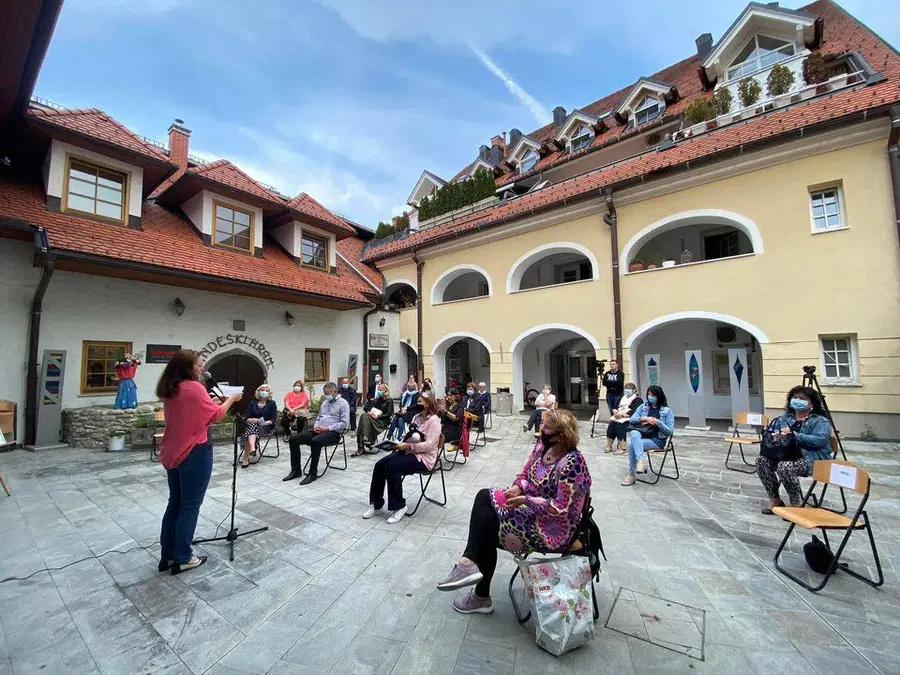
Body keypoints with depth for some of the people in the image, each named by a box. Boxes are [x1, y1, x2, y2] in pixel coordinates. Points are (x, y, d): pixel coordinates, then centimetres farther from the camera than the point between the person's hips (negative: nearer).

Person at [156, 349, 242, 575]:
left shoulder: (169, 390, 7)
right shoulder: (194, 388, -19)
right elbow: (216, 415, -9)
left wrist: (208, 401, 12)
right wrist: (231, 399, 4)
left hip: (173, 453, 9)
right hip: (195, 453, -8)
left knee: (174, 503, 17)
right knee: (190, 506, 4)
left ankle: (167, 555, 27)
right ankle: (182, 558, 15)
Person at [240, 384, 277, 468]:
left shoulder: (272, 403, 10)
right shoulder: (252, 403, 18)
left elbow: (273, 419, 2)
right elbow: (247, 418, 9)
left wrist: (264, 423, -17)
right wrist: (251, 420, -14)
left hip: (266, 426, -2)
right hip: (252, 424, 2)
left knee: (252, 427, -35)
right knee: (250, 426, -35)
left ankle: (245, 457, -47)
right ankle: (252, 448, -59)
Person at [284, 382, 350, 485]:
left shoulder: (343, 403, -4)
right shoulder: (325, 402, 20)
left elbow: (344, 423, -13)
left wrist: (327, 428, -18)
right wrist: (316, 426, 3)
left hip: (332, 432, -8)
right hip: (318, 430, 8)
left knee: (315, 441, -37)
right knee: (293, 439, -8)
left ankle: (313, 473, -22)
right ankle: (296, 470, 2)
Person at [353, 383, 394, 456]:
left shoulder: (389, 401, 5)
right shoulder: (376, 400, 22)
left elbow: (388, 414, -5)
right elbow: (365, 408, 15)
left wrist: (377, 416, -15)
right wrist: (368, 412, -6)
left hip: (382, 422, -5)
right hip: (371, 419, 5)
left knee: (365, 416, -29)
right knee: (363, 416, -28)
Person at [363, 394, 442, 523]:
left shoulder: (433, 420, -13)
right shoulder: (417, 416, 12)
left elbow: (429, 444, -21)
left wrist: (408, 446, -24)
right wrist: (401, 444, -5)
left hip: (424, 457, -8)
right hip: (409, 452, 8)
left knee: (392, 467, -28)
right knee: (379, 465, -11)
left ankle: (399, 506, -11)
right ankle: (376, 504, 3)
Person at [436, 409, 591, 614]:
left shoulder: (571, 463, -27)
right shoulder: (543, 444, -3)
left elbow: (560, 508, -26)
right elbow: (525, 474, 6)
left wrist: (526, 501, -24)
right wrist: (517, 488, -15)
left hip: (553, 527, -8)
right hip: (532, 507, 8)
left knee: (487, 530, -14)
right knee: (484, 497, -8)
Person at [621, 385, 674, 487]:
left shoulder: (667, 411, 1)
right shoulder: (643, 406, 12)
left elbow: (670, 431, -3)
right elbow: (632, 419, 5)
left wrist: (658, 422, -17)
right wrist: (644, 419, -10)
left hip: (657, 440, -4)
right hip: (642, 435, 4)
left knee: (632, 444, -30)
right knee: (633, 433, -34)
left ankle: (631, 475, -22)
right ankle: (641, 460, -36)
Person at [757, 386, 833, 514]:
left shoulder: (821, 421, 0)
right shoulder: (784, 417, 15)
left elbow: (819, 440, -16)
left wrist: (794, 434, -23)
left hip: (812, 459, -6)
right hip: (785, 455, 6)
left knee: (785, 466, -34)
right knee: (762, 460, -21)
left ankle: (796, 504, -11)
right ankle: (774, 499, -6)